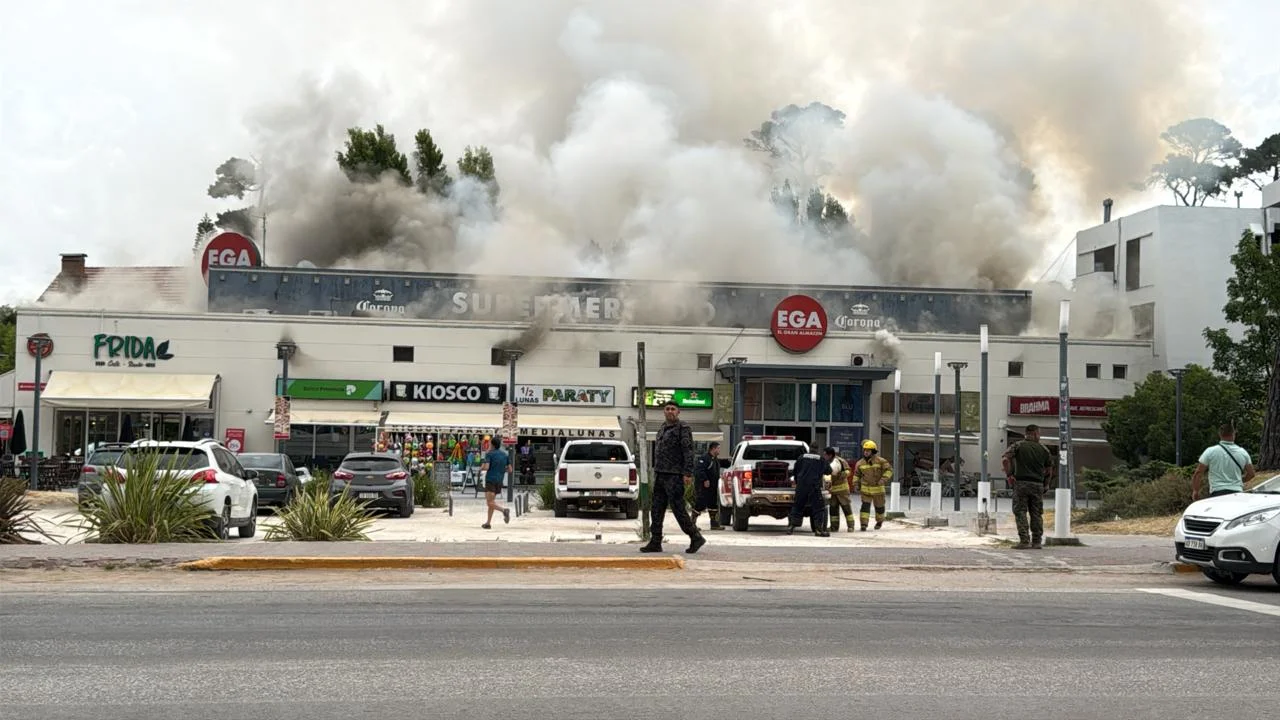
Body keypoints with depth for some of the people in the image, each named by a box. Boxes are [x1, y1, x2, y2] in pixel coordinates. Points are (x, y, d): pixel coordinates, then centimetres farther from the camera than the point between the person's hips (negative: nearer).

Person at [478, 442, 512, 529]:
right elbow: (509, 469, 9)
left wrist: (481, 468, 6)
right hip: (499, 481, 6)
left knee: (490, 503, -11)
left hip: (490, 480, -6)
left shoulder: (489, 454, -5)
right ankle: (488, 523, 12)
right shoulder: (505, 455, 11)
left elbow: (486, 467, -15)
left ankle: (504, 510, -33)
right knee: (491, 502, 14)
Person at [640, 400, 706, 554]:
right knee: (656, 510, 6)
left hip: (674, 476, -8)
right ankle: (655, 542, 9)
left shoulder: (683, 428, -7)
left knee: (678, 509, -8)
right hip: (660, 475, 8)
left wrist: (688, 473, -21)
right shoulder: (662, 429, 18)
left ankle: (696, 538, 3)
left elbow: (688, 451, -14)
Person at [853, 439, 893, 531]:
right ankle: (864, 525, -17)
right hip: (865, 489, 1)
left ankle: (879, 521, 41)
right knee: (865, 506, -14)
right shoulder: (860, 463, 1)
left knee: (879, 506, 15)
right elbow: (856, 475, 13)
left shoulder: (880, 461, -9)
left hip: (878, 489, -1)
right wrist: (856, 485, 3)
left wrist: (884, 479, -24)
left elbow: (889, 470, -11)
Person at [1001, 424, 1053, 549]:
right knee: (1036, 514, 9)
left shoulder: (1018, 446, 2)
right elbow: (1049, 470, 11)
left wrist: (1008, 475, -6)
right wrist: (1046, 485, 22)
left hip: (1021, 483, -2)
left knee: (1021, 512, -1)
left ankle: (1024, 540, -10)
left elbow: (1005, 460, -13)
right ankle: (1037, 541, 9)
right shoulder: (1044, 449, 7)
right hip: (1038, 485, 2)